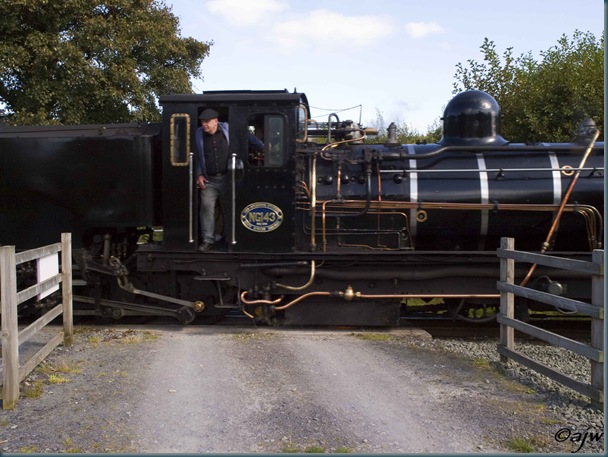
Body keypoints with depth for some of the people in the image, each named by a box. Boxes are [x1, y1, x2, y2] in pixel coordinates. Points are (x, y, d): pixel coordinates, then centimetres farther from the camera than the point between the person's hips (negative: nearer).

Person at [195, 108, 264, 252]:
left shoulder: (228, 130, -2)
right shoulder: (199, 135, 3)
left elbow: (248, 137, 6)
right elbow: (196, 157, 10)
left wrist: (263, 148, -1)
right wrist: (199, 175, 2)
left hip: (227, 178, -1)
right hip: (209, 180, 1)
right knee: (206, 206, -10)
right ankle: (208, 240, -4)